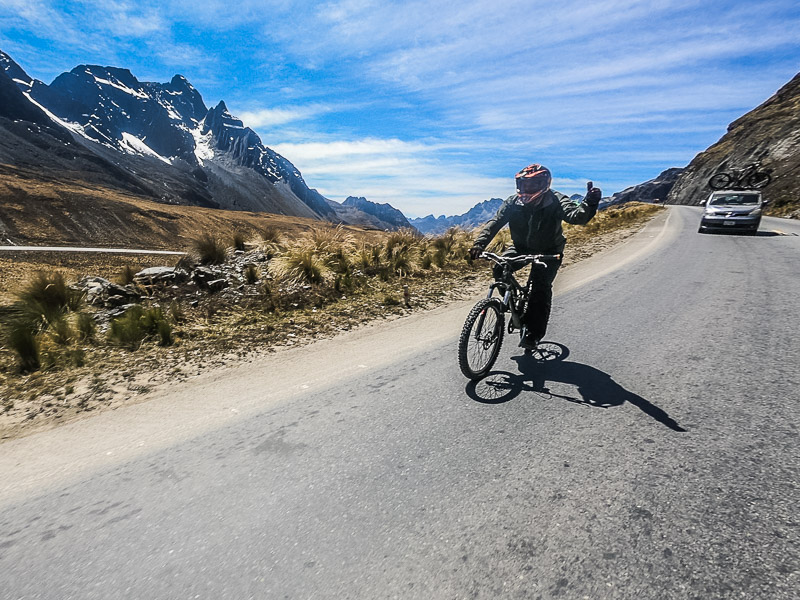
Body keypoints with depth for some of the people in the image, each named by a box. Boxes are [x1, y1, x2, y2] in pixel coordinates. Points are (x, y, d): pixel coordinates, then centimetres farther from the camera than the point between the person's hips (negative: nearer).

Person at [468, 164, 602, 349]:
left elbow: (575, 215, -35)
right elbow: (495, 222, -18)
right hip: (522, 247, 3)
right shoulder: (513, 202, -10)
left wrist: (589, 203, -57)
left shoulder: (555, 201, -18)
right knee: (499, 269, -23)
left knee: (541, 287, -22)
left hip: (548, 252, -3)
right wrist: (479, 243, -34)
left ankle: (533, 335, -14)